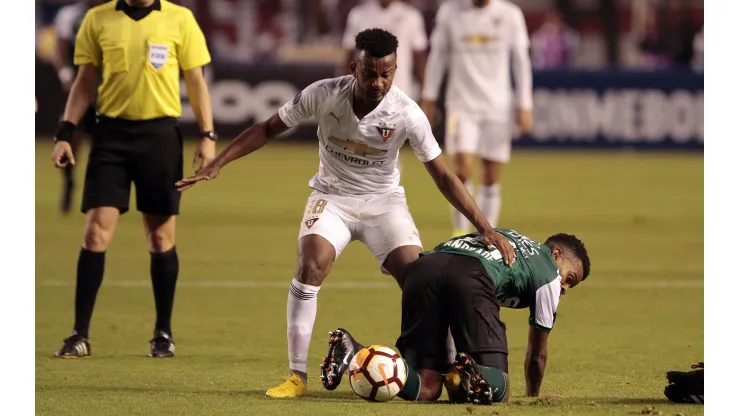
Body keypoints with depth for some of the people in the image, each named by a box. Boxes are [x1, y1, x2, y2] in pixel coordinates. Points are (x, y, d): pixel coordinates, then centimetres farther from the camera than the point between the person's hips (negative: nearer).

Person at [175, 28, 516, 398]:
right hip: (332, 197, 0)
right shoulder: (323, 95, -18)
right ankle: (297, 377, -19)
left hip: (384, 201, 0)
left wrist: (484, 228, -16)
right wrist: (216, 165, -9)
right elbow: (268, 129, -3)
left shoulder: (406, 113, -20)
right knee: (311, 265, -27)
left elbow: (443, 176, -11)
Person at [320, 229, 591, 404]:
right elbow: (537, 352, 31)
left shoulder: (508, 239, 42)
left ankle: (354, 353, -17)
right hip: (472, 277, -6)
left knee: (425, 388, 5)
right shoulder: (549, 274, 24)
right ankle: (471, 374, -35)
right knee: (496, 389, 1)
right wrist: (534, 394, 50)